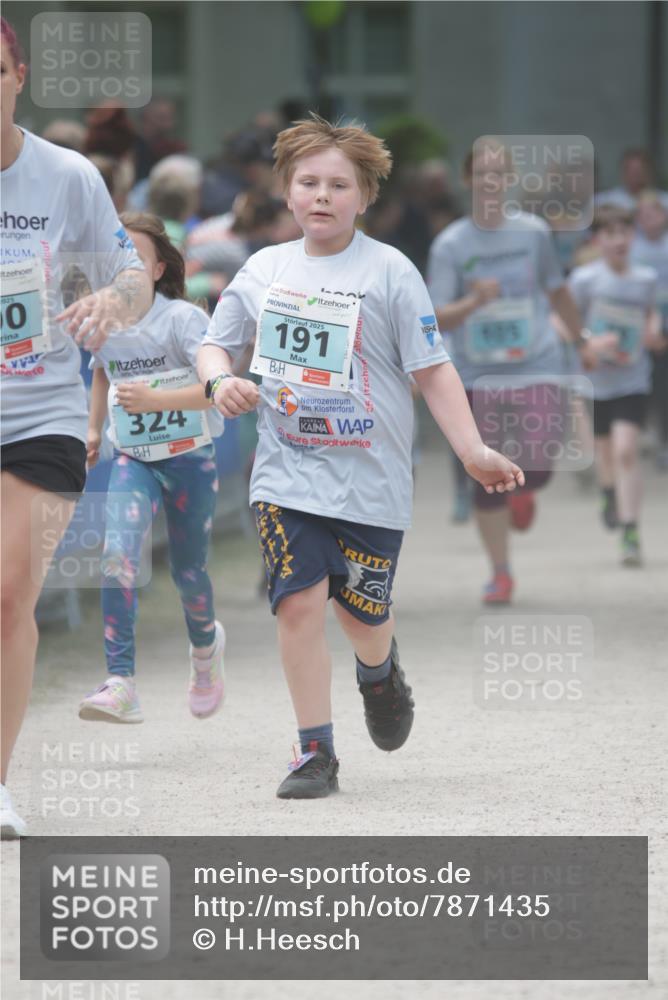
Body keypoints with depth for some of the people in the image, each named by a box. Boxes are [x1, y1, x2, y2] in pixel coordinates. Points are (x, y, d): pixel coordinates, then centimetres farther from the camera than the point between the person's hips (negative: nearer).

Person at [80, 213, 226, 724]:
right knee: (118, 554, -21)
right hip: (133, 458, 3)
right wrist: (94, 428, 24)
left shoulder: (182, 318, -15)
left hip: (189, 458, -3)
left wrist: (156, 400, -34)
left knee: (188, 572, 9)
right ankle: (121, 685, -28)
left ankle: (206, 645, 45)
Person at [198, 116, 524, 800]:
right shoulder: (264, 269, 5)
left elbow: (432, 369, -4)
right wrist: (221, 380, -8)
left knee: (360, 609, 8)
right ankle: (315, 753, -2)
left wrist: (472, 451, -13)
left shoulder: (388, 272, -5)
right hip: (286, 473, 2)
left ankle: (379, 674, 45)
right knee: (298, 602, -11)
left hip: (370, 479, -2)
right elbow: (215, 345, 16)